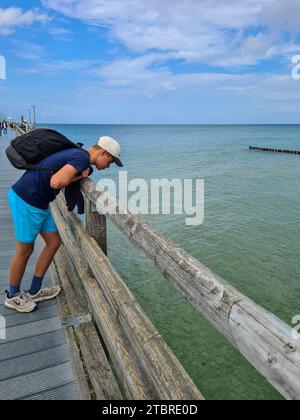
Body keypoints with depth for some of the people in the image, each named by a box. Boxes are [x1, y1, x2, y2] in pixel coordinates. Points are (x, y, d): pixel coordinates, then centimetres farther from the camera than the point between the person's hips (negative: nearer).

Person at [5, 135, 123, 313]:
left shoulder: (77, 153, 10)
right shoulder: (83, 158, -19)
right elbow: (55, 182, -31)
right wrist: (79, 176, -14)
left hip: (39, 201, 10)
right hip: (26, 199, -10)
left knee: (54, 242, 13)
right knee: (25, 249, 6)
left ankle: (34, 291, 27)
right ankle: (13, 296, 29)